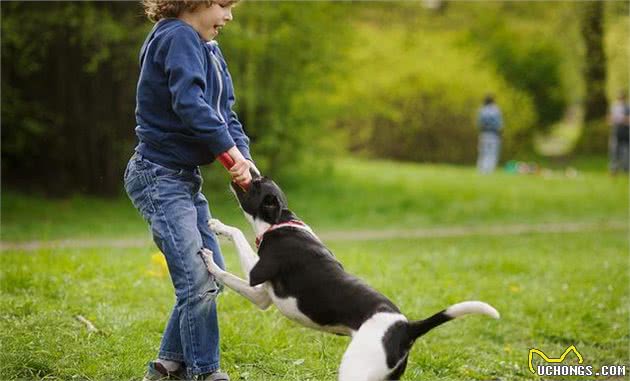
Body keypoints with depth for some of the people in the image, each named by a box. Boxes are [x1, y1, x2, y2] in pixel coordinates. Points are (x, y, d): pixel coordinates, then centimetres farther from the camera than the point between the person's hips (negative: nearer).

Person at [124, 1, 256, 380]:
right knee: (198, 282, -12)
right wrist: (229, 149, -24)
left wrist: (243, 155, -7)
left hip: (186, 177, 10)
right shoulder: (177, 37, -14)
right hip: (159, 176, -10)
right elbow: (189, 103, -28)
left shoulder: (208, 48, 15)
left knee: (212, 274, 14)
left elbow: (225, 109, 10)